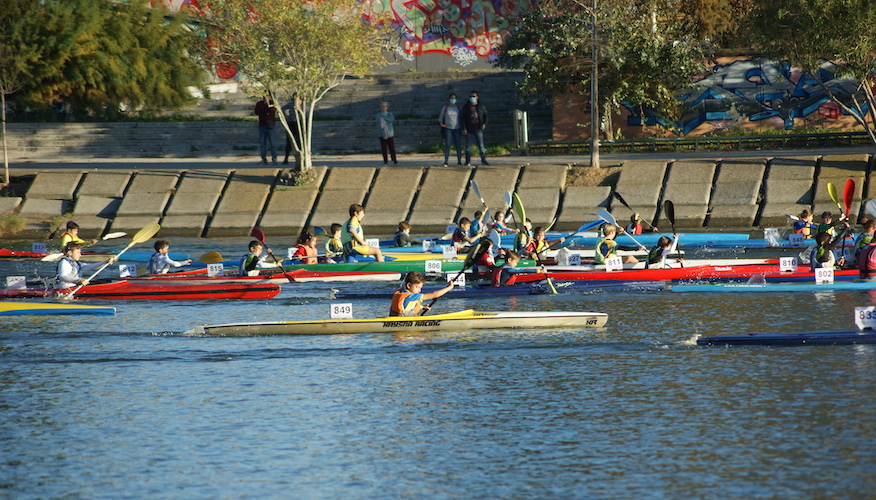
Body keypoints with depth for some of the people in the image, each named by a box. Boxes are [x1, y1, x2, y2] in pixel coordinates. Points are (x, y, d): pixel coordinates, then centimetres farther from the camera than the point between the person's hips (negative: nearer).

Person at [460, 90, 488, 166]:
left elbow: (485, 116, 16)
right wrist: (464, 128, -6)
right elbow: (463, 118, 4)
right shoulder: (466, 107, 7)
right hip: (469, 130, 1)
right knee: (468, 146, 2)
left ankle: (483, 160, -1)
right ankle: (468, 162, 8)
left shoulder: (481, 107, 7)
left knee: (481, 145, -5)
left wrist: (484, 124, -1)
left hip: (478, 129, -1)